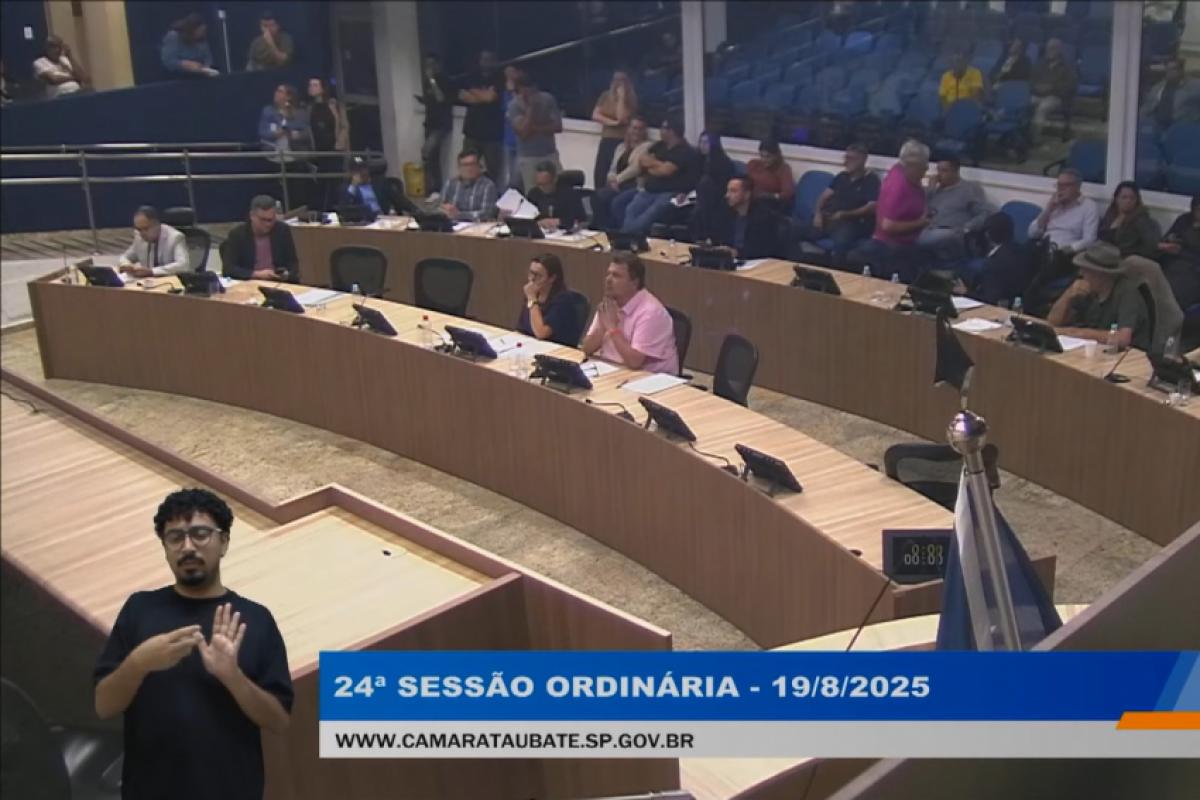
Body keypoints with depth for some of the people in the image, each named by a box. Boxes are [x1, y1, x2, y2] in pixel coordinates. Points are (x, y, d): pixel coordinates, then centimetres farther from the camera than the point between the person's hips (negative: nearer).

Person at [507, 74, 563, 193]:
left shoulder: (548, 99, -3)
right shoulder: (514, 106, -10)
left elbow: (558, 126, -5)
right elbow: (523, 131, -20)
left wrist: (535, 128, -13)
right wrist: (531, 107, -20)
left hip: (550, 154, 2)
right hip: (527, 158, -2)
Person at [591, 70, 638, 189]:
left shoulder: (630, 100, -2)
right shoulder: (605, 96, 10)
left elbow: (621, 118, -15)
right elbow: (595, 115, 2)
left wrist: (621, 97, -14)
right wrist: (612, 122, -10)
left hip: (621, 141, -4)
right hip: (606, 140, 5)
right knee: (599, 175, -1)